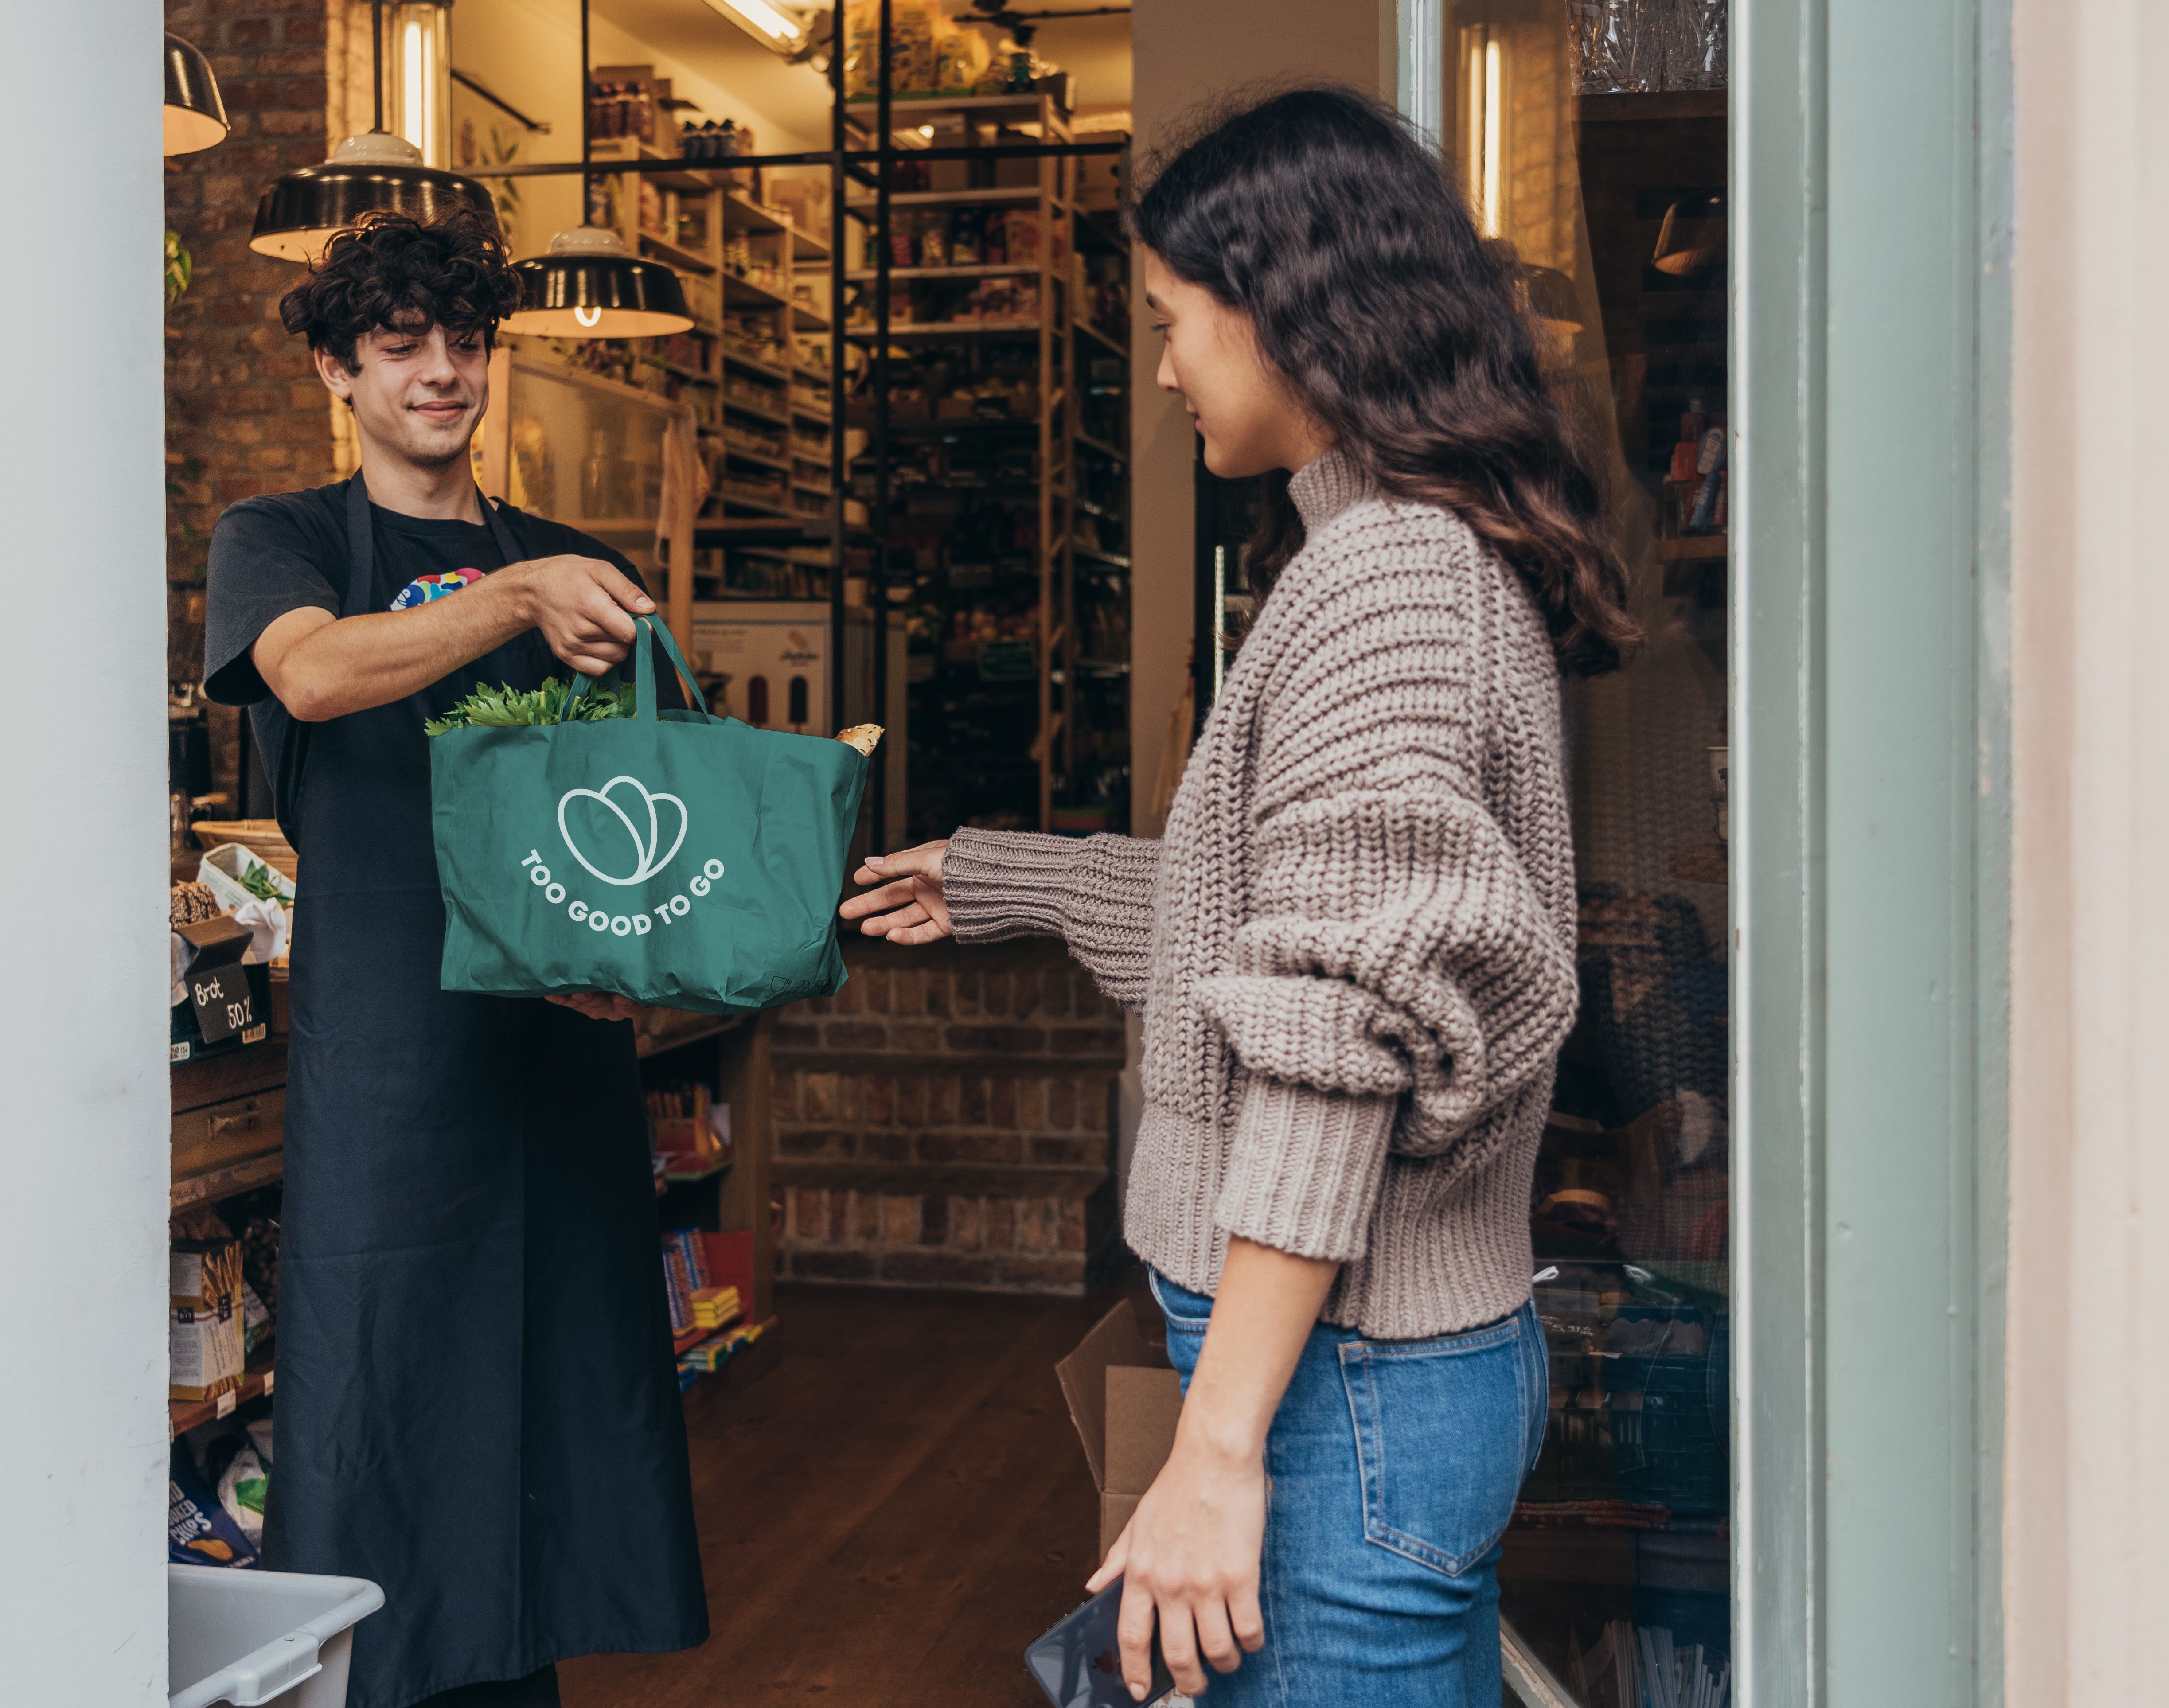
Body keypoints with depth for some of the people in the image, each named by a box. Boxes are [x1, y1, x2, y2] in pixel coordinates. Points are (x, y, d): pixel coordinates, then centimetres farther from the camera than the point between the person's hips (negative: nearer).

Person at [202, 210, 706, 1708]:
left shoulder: (576, 567, 17)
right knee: (379, 1392, -3)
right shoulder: (278, 542, 7)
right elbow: (312, 673, -16)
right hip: (383, 1040, -3)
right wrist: (518, 599, -31)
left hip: (565, 1032, 4)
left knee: (560, 1390, 8)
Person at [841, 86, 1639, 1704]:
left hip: (1352, 1380, -10)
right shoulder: (1427, 555, 15)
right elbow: (1259, 896, 24)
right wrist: (993, 879, 35)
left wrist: (1219, 1447, -22)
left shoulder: (1392, 569, -17)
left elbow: (1343, 1029, -23)